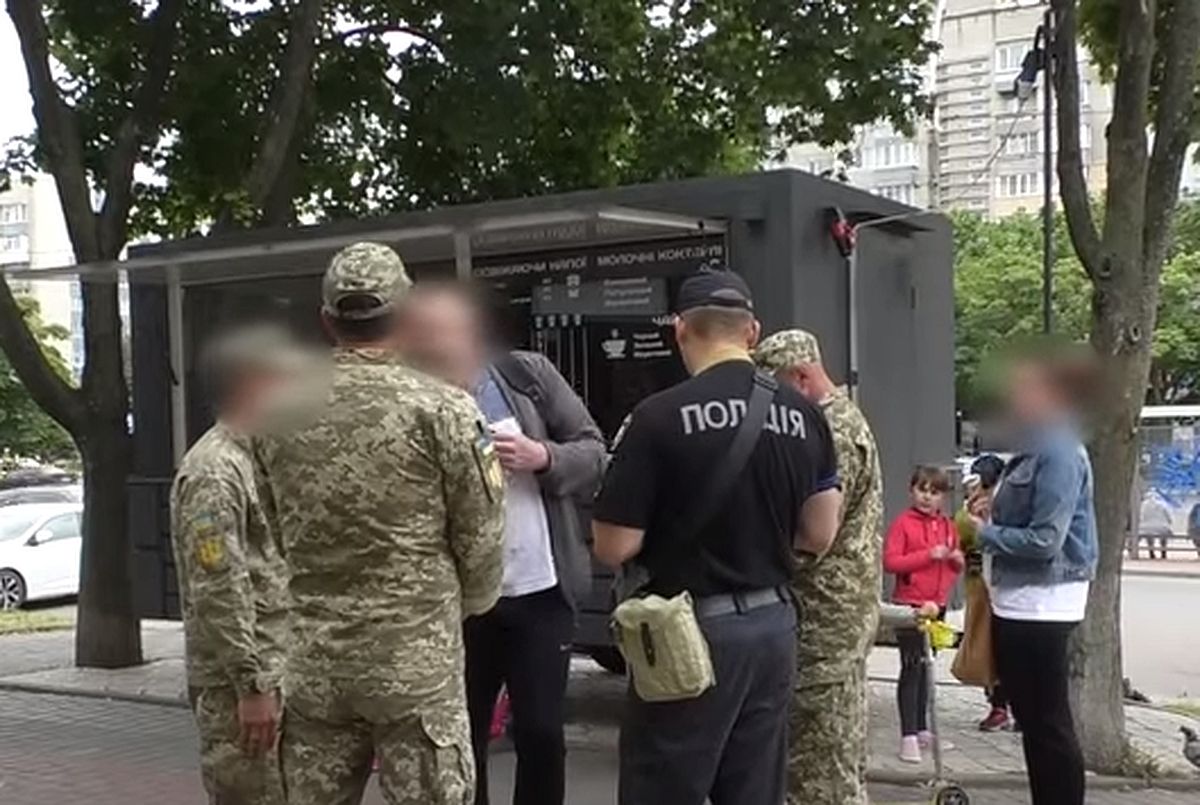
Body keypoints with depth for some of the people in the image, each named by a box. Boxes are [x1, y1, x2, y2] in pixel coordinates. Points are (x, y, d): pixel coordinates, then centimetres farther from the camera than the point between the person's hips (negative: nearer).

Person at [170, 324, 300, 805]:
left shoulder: (256, 459, 14)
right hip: (240, 683, -9)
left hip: (277, 673, 9)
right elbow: (217, 593, -21)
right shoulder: (213, 472, -16)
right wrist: (252, 685, -21)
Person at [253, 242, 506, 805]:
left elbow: (273, 531, 7)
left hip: (312, 664, 4)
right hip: (417, 662, -4)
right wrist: (467, 606, 15)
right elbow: (481, 538, -4)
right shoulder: (441, 409, -11)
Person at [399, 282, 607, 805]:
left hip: (541, 592, 0)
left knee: (541, 733, 6)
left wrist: (544, 457, -16)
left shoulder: (528, 375, -2)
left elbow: (595, 453, 2)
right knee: (461, 739, 11)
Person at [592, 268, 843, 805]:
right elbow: (819, 536, 8)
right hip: (773, 623, 6)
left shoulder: (660, 416, -15)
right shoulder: (803, 415, 2)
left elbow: (614, 547, -13)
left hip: (693, 629, -6)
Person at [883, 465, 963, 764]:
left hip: (936, 605, 6)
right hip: (909, 605, -6)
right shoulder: (903, 523, -8)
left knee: (925, 668, 15)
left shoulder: (947, 526, 11)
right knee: (911, 669, -6)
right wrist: (928, 555, -22)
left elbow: (954, 565, 22)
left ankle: (922, 729, 24)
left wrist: (958, 560, -2)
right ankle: (908, 736, -4)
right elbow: (890, 561, -17)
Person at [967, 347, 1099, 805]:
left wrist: (985, 533, -9)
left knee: (1050, 724, -1)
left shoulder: (1060, 454, -17)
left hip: (1041, 606, -10)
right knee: (1033, 721, 17)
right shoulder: (1037, 449, 12)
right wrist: (987, 519, 2)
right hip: (1018, 603, 10)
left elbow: (1045, 540, -22)